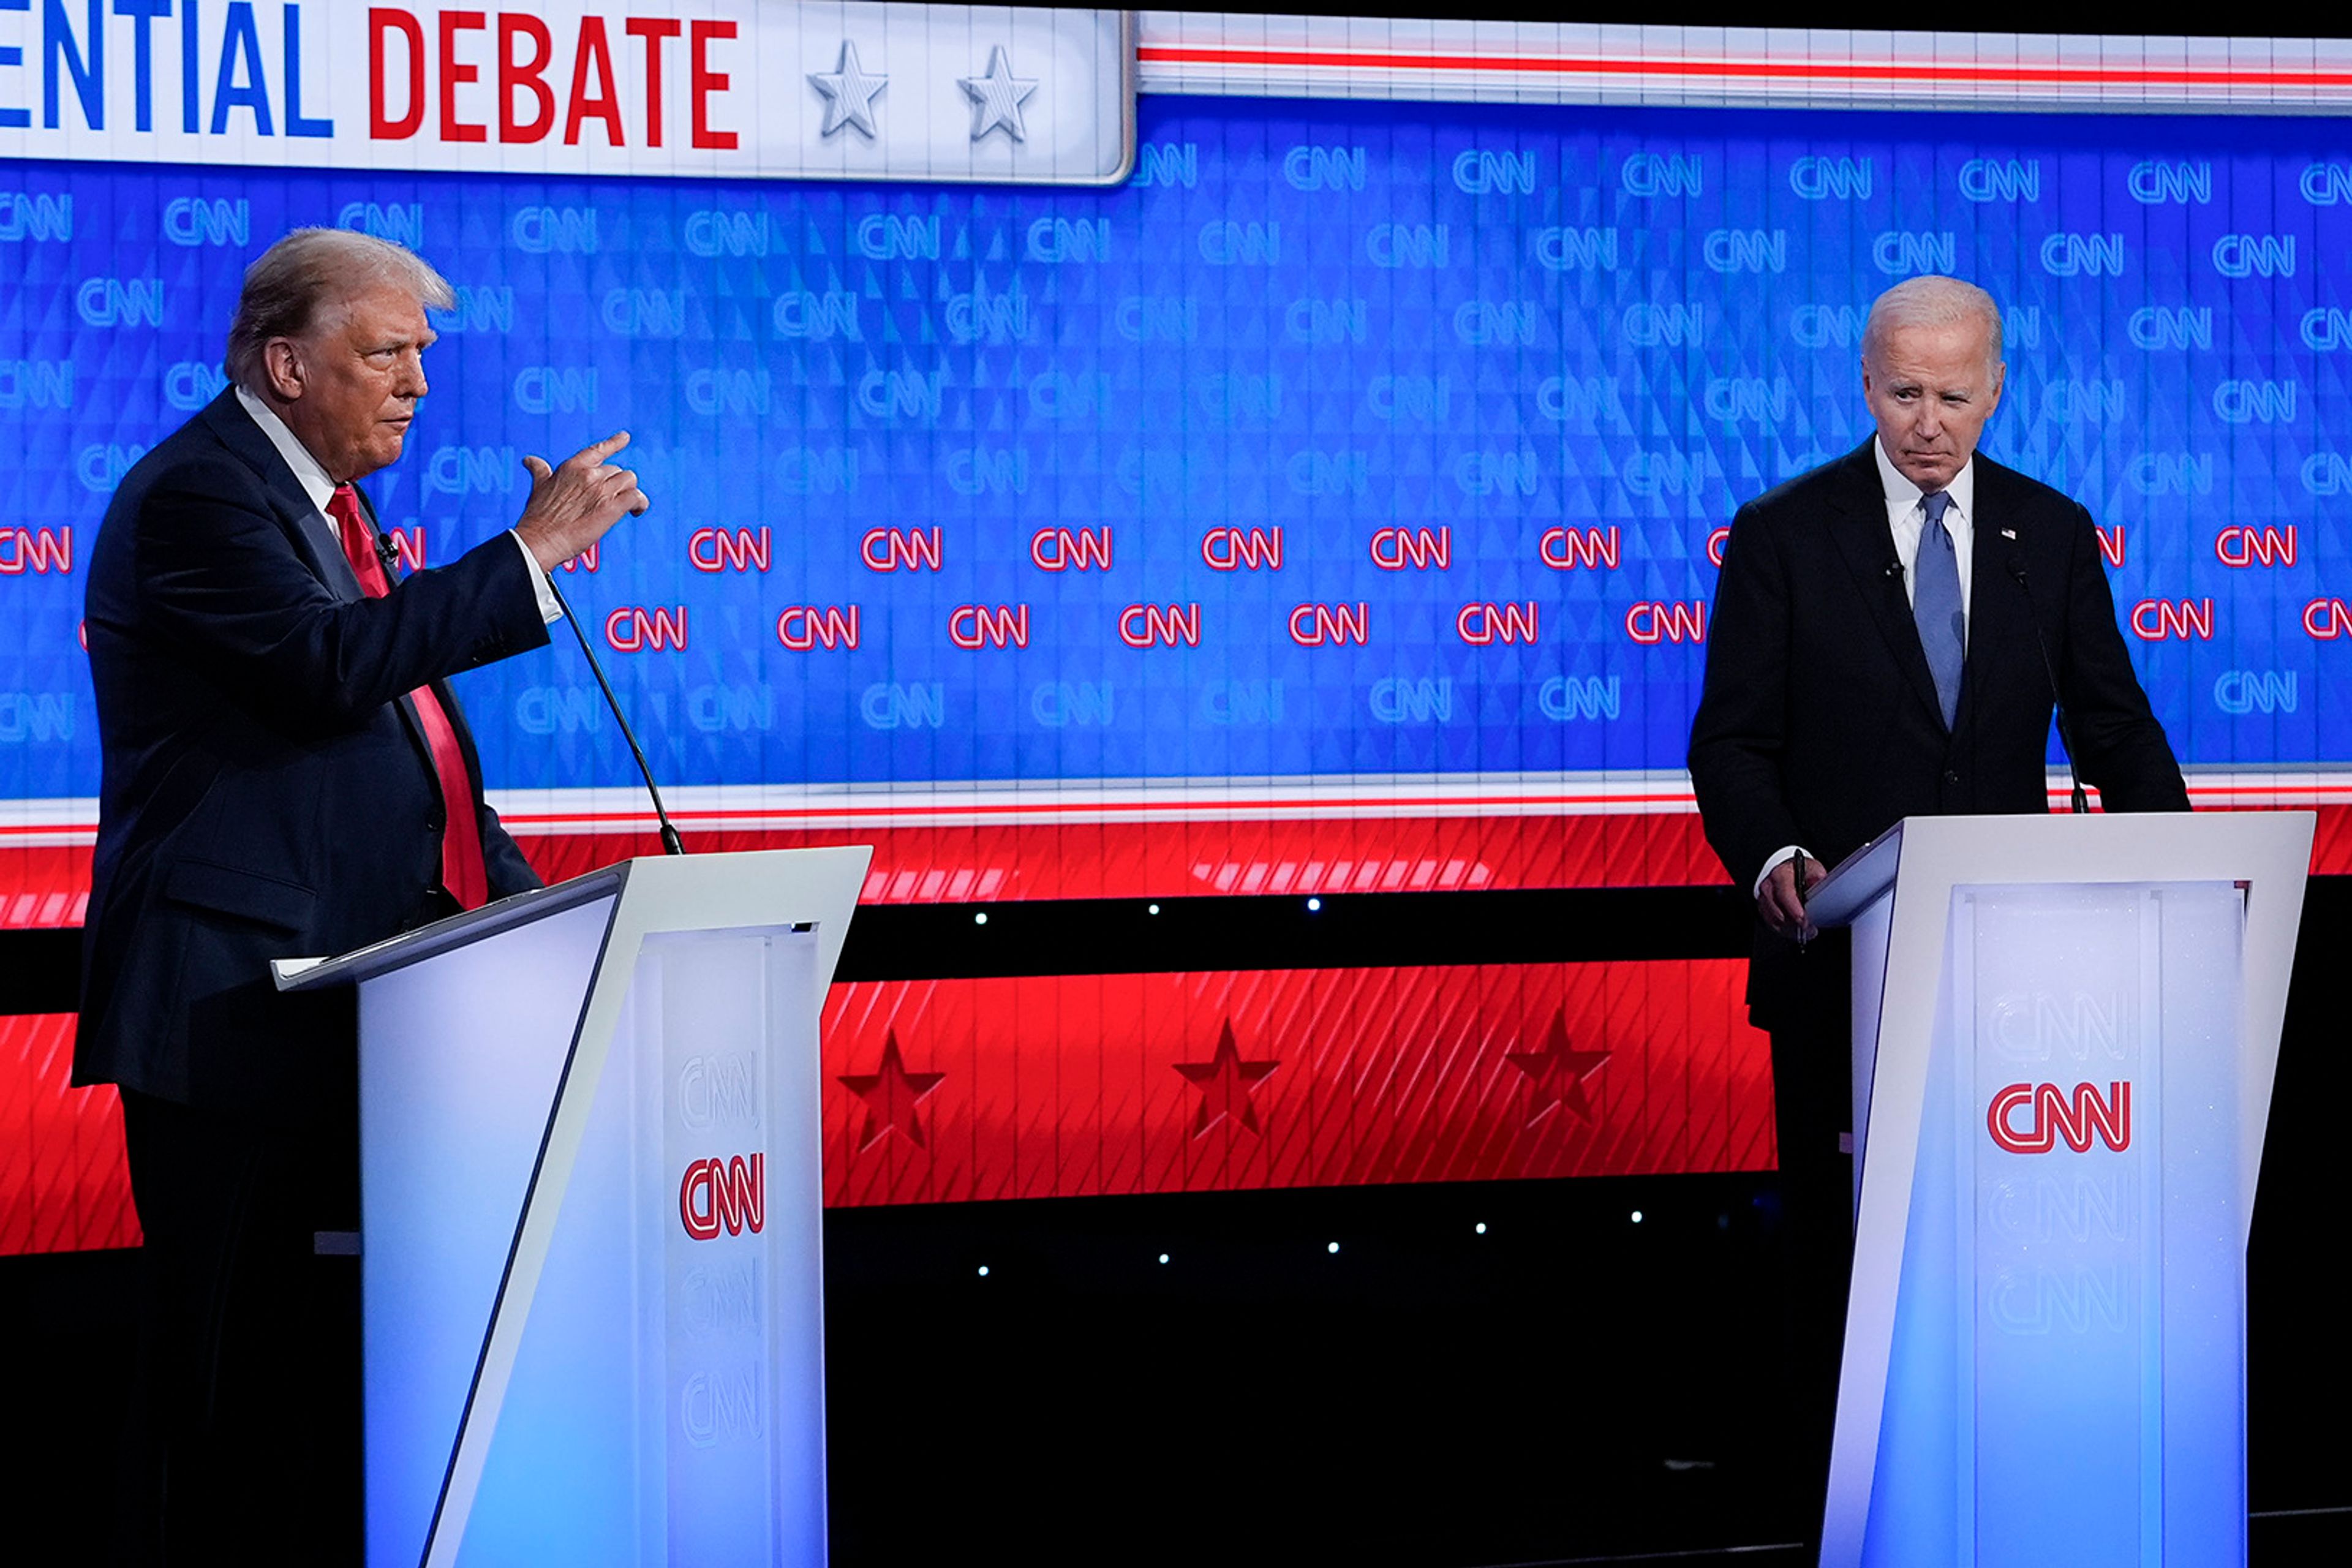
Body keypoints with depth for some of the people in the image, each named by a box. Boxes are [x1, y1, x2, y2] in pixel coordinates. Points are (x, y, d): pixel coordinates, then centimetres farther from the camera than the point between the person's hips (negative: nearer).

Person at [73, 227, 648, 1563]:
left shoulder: (319, 500, 21)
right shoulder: (200, 491, -9)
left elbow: (402, 734, 25)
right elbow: (329, 662, -24)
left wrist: (529, 904, 13)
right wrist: (535, 551, -21)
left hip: (336, 1004, 9)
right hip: (238, 1004, -9)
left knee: (329, 1355, 9)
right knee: (237, 1354, -7)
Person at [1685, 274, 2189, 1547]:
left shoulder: (2053, 534, 7)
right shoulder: (1784, 536, -1)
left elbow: (2113, 725, 6)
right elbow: (1732, 737, -3)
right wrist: (1770, 855, -23)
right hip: (1840, 955, -2)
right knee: (1836, 1229, 4)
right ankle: (1835, 1489, 12)